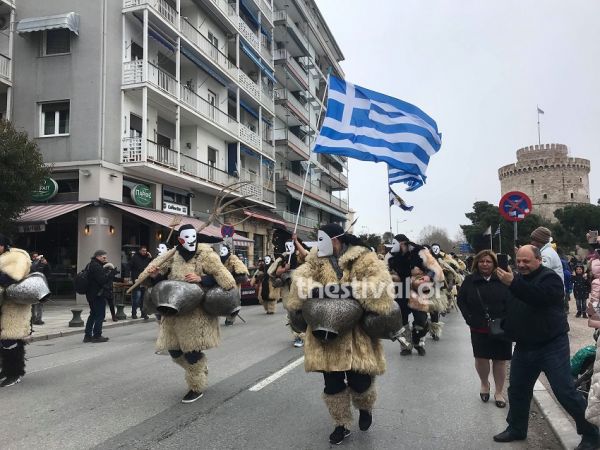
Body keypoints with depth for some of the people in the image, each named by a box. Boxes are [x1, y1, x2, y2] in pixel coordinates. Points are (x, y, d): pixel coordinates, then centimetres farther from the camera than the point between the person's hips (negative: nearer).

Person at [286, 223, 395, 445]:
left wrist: (355, 290, -30)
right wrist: (310, 290, -28)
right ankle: (341, 424, 31)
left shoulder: (362, 258, -6)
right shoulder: (317, 258, 7)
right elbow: (301, 277, -7)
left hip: (356, 332, -3)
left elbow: (381, 280, -19)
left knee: (359, 380, 1)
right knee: (332, 383, 9)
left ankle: (365, 408, 37)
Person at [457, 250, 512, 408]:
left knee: (500, 360, 7)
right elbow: (461, 300, 6)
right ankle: (484, 383, 33)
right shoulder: (470, 281, 0)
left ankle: (499, 392, 24)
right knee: (481, 358, 4)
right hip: (479, 329, 1)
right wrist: (469, 318, -3)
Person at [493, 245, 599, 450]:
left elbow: (539, 297, -35)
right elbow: (512, 308, 23)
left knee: (565, 392, -6)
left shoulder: (549, 277, -14)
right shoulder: (518, 278, 10)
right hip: (524, 346, 7)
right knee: (517, 389, 14)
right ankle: (516, 429, 31)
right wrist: (505, 326, 9)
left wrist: (513, 283, -41)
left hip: (552, 346, -7)